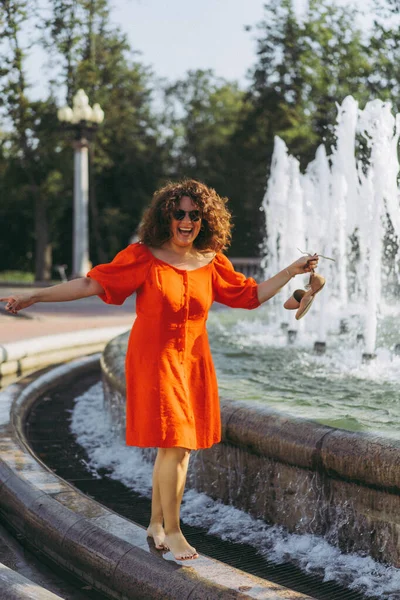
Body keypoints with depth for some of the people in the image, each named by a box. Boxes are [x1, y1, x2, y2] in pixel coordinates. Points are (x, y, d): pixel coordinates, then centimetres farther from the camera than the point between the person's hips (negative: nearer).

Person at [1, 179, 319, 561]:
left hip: (192, 363, 5)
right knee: (174, 445, -9)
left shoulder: (212, 264, 4)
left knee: (176, 447, 8)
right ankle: (172, 531, 4)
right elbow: (91, 284, -9)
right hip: (155, 361, -5)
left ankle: (156, 524, 25)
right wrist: (34, 297, -12)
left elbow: (251, 295, 14)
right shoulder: (144, 258, -8)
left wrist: (291, 272, 6)